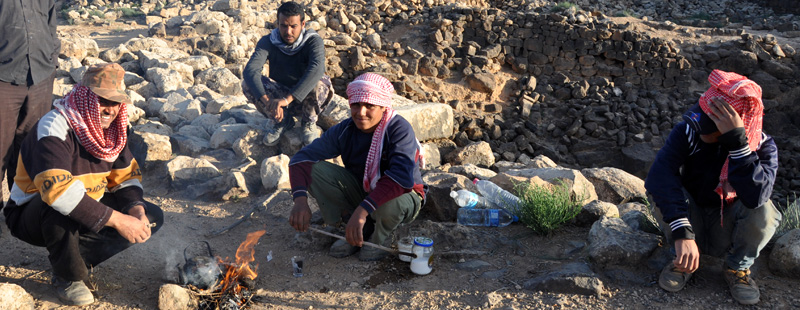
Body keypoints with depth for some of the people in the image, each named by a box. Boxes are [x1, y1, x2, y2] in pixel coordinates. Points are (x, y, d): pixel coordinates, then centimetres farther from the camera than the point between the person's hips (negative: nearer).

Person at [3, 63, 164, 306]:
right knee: (59, 209, -41)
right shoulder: (55, 128, -27)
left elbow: (127, 176, 2)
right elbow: (58, 190, -40)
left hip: (87, 214, 7)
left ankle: (79, 255, -2)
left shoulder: (109, 127, -3)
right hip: (32, 217, -6)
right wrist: (117, 220, -40)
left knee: (152, 218, -5)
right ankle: (68, 277, -14)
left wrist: (137, 210, -20)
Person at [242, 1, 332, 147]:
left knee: (320, 83, -35)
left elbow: (317, 69, -38)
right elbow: (250, 70, -28)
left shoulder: (313, 41, -18)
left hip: (307, 100, -2)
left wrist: (287, 98, -49)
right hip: (279, 98, 2)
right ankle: (283, 121, -2)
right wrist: (267, 100, -46)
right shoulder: (268, 42, -12)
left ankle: (310, 121, -4)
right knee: (248, 83, -22)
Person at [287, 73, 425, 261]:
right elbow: (302, 158, -18)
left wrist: (362, 210, -51)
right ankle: (362, 230, -4)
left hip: (403, 197, -4)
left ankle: (381, 236, -2)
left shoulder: (399, 130, -27)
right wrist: (300, 200, -37)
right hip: (361, 190, 4)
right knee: (316, 170, -17)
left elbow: (401, 177, -42)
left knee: (389, 201, -41)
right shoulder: (345, 130, -13)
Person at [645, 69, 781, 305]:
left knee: (763, 210, -31)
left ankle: (738, 267, -2)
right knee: (666, 193, -30)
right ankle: (684, 260, -6)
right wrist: (683, 233, -47)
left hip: (729, 232, 0)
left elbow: (755, 195, -40)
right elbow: (658, 177, -37)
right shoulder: (688, 132, -20)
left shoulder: (763, 147, -19)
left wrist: (736, 140, -45)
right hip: (691, 223, 0)